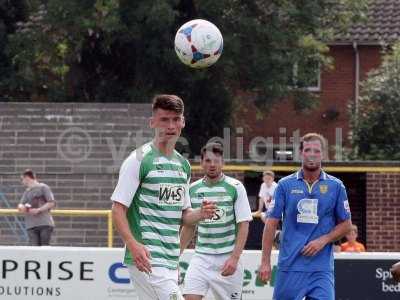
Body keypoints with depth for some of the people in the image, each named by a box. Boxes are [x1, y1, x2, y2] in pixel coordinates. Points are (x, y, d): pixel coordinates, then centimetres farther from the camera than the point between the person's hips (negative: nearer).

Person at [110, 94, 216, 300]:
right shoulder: (139, 160, -7)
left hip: (170, 260, 8)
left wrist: (201, 213, 2)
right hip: (146, 258, -8)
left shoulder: (183, 165, 16)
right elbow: (118, 209, -11)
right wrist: (133, 244, -25)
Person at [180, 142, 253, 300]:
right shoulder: (193, 189, 6)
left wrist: (234, 258, -16)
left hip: (227, 259, -2)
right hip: (201, 257, 2)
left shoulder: (235, 187, -5)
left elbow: (243, 225, -7)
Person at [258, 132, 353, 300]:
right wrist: (265, 262, -2)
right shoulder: (285, 185, 4)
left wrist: (323, 240, -7)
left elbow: (346, 224, 11)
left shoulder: (336, 186, 5)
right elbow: (271, 223, 4)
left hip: (322, 269, 0)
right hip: (289, 266, 0)